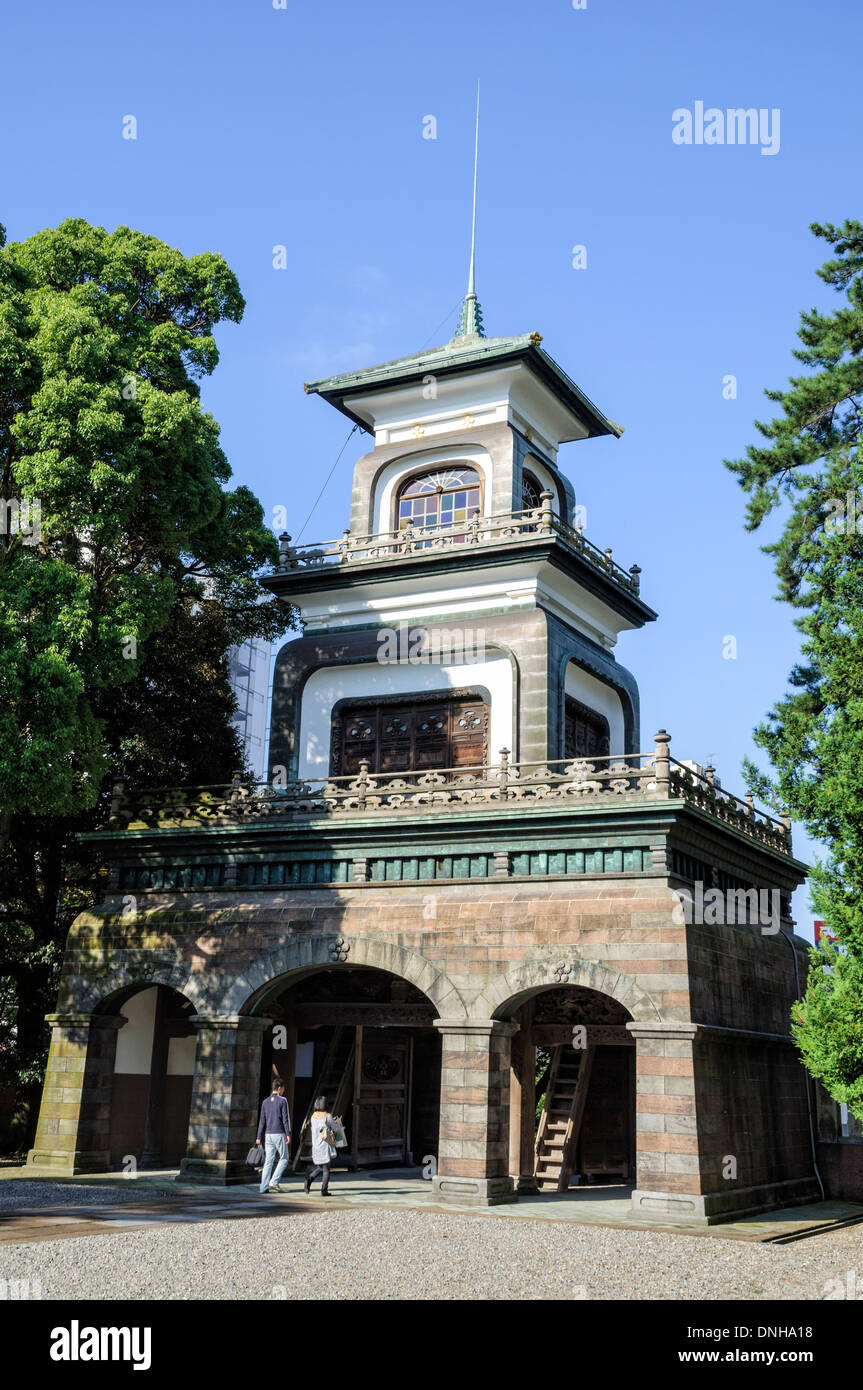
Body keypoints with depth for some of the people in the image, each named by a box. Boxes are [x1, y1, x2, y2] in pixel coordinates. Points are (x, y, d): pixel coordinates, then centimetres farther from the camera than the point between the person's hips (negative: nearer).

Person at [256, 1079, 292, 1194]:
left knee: (268, 1161, 6)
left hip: (268, 1135, 5)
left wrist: (259, 1137, 10)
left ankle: (264, 1187, 2)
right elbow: (285, 1119, -11)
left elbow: (262, 1121, 9)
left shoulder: (266, 1102, 10)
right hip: (279, 1134, -5)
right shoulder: (282, 1101, -6)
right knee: (283, 1159, 6)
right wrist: (288, 1134, -11)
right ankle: (274, 1182, -6)